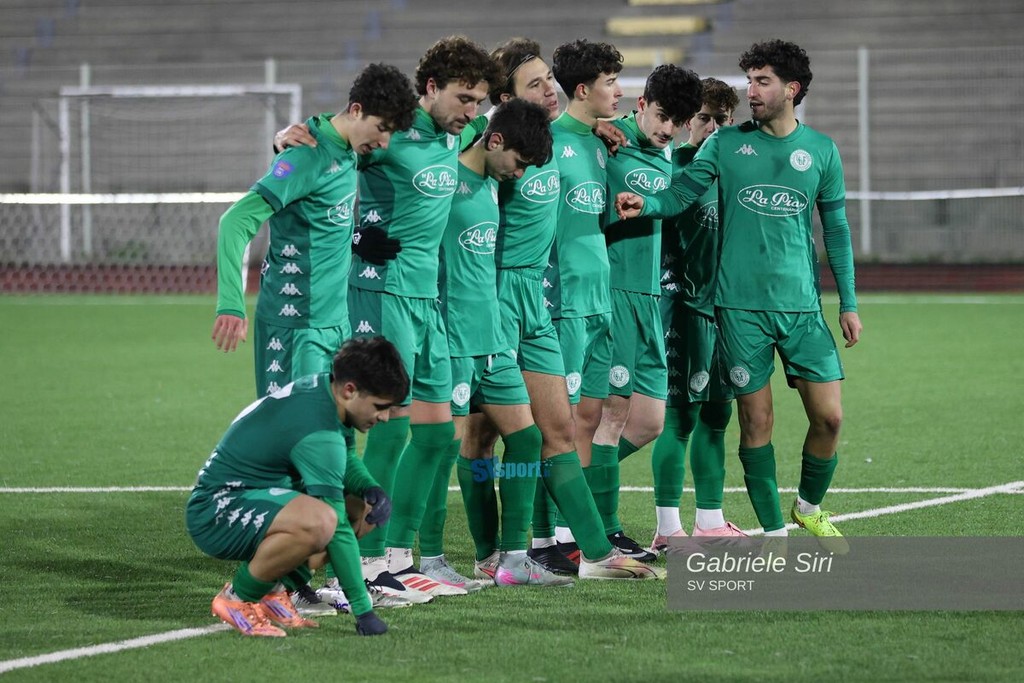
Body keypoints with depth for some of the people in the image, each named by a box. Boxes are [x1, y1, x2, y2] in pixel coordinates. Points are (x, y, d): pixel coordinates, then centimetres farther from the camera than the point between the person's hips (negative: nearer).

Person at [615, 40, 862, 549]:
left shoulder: (821, 150, 7)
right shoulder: (727, 144, 4)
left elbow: (836, 229, 12)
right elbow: (682, 192, -3)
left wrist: (849, 303, 11)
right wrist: (645, 204, -25)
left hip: (802, 306, 1)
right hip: (740, 305, -1)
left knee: (828, 415, -3)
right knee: (756, 420, 0)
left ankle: (809, 507, 22)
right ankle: (773, 531, 12)